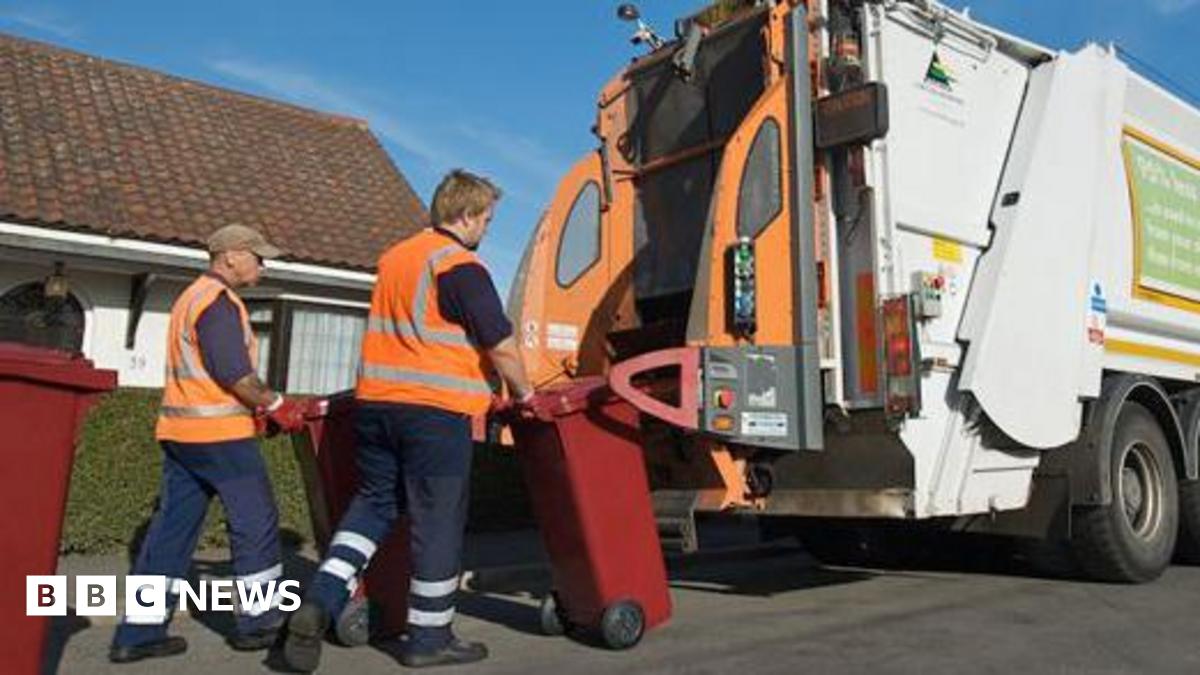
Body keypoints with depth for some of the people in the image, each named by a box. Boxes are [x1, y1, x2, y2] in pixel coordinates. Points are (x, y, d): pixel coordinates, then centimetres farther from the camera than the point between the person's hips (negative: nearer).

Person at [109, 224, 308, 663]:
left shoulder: (191, 297, 19)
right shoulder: (220, 301, -12)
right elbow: (234, 373, -20)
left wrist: (256, 407, 18)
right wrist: (275, 405, -8)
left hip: (180, 429, 10)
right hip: (218, 434, -9)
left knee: (172, 527, 10)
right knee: (256, 523, 3)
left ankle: (138, 634, 13)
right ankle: (256, 623, 12)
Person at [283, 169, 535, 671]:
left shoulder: (393, 257, 16)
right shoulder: (461, 267, -9)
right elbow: (502, 348, -11)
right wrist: (522, 393, 7)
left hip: (374, 401, 7)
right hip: (435, 410, -7)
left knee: (372, 502, 19)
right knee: (436, 521, 4)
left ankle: (320, 602, 3)